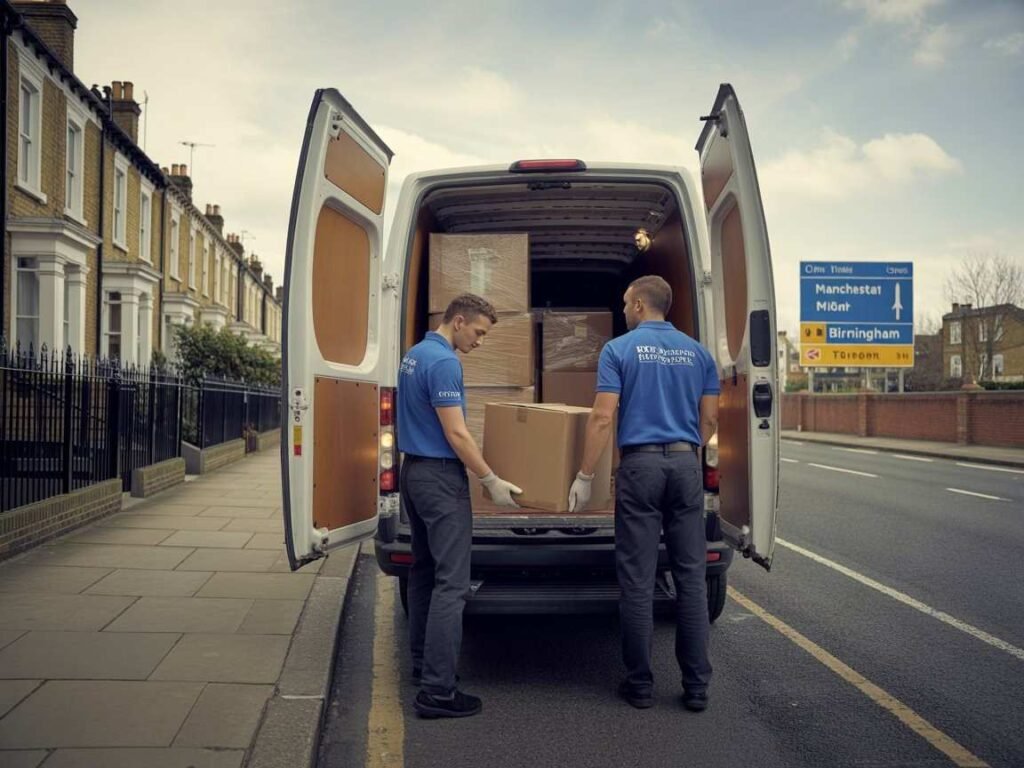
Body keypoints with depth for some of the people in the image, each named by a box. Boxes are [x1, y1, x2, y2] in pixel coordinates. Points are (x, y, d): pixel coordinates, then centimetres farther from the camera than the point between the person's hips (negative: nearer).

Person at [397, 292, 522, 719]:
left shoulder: (414, 355, 13)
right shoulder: (444, 362, -18)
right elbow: (456, 433, -21)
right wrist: (492, 482, -14)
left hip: (413, 471, 11)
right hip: (440, 478, -10)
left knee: (424, 570, 17)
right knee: (451, 582, -10)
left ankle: (422, 662, 26)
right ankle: (437, 691, -10)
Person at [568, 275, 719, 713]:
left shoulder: (619, 349, -1)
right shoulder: (697, 352, 11)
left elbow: (603, 418, -8)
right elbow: (709, 420, 11)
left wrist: (584, 476, -3)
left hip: (641, 464, -4)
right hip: (686, 465, 4)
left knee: (637, 579, 2)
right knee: (691, 576, 7)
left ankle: (640, 684, 9)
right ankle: (696, 685, 10)